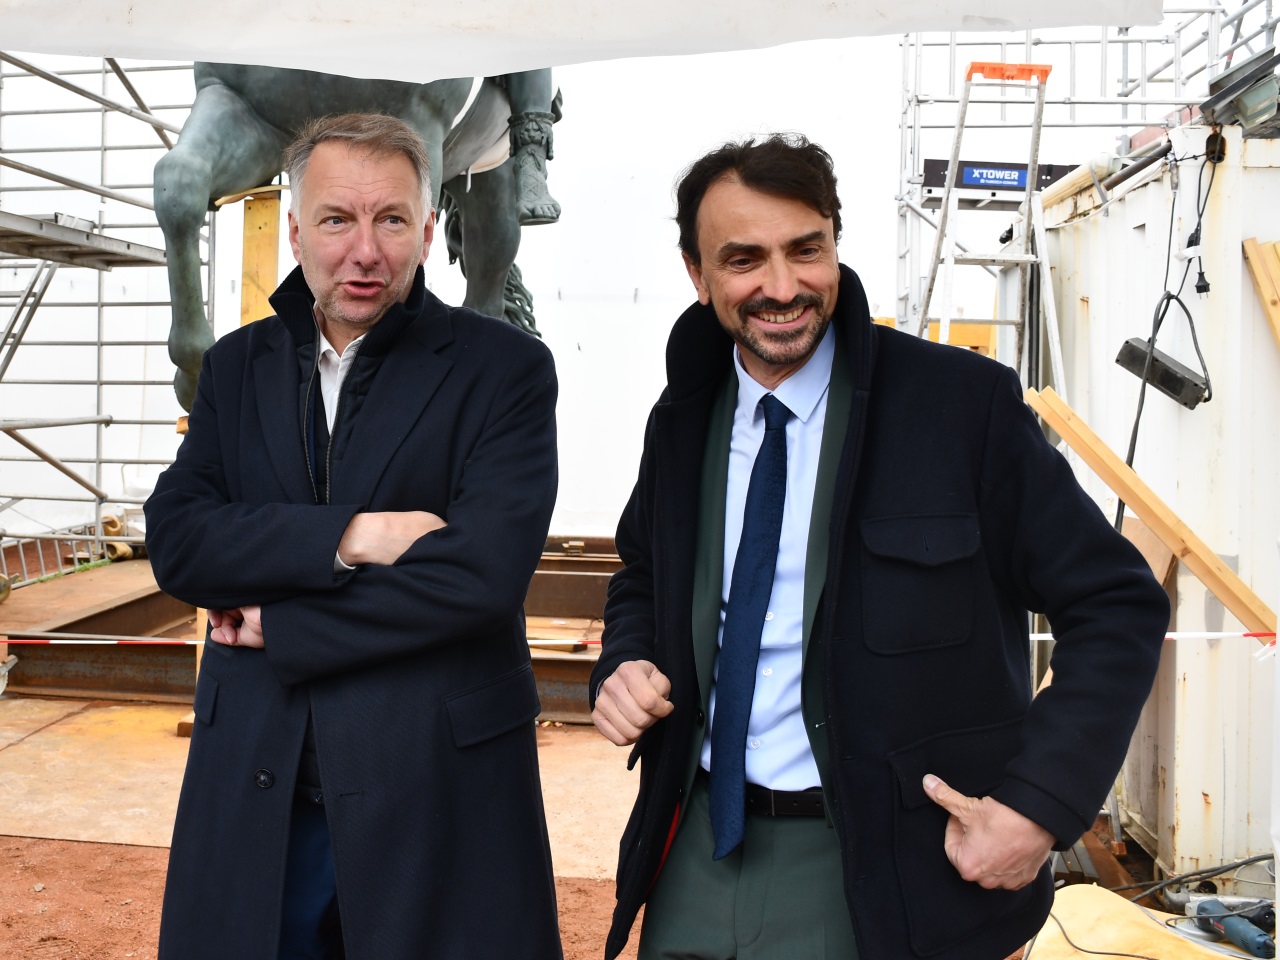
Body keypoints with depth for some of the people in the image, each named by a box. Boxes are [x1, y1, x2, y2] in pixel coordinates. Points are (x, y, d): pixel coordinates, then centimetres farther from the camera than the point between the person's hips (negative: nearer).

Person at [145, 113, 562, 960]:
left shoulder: (505, 368, -7)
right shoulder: (238, 365, 8)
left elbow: (484, 570, -18)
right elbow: (176, 540, -3)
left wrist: (280, 627, -10)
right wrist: (346, 538, -19)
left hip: (443, 789, -3)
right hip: (253, 785, 4)